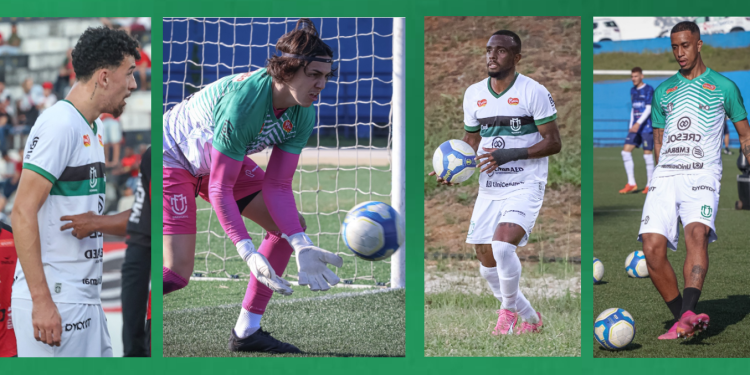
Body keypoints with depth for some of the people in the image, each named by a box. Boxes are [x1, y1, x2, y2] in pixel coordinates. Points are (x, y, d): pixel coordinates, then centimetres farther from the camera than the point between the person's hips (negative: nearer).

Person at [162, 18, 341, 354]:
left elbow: (278, 187, -14)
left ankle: (246, 332, 1)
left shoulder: (303, 116, -15)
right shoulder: (245, 100, -38)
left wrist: (301, 247, -27)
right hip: (172, 155, -8)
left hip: (222, 158, 8)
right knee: (177, 273, -20)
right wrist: (248, 253, -41)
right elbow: (219, 189, -34)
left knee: (291, 226, -3)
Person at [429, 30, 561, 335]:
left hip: (525, 187, -6)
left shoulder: (534, 92, -9)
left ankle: (509, 311, -2)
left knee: (502, 245, -27)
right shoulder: (473, 94, 8)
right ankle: (530, 318, 30)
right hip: (488, 190, 6)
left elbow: (553, 142, -10)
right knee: (487, 266, 8)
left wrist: (510, 155, -21)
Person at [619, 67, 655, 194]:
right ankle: (631, 184, 0)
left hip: (646, 127, -7)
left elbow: (648, 109, -15)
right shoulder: (633, 90, 14)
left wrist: (638, 123, -24)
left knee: (647, 153, -4)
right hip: (635, 127, 7)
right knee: (626, 151, -4)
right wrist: (631, 125, 14)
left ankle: (649, 185, 6)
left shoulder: (648, 89, -7)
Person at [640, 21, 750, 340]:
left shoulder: (723, 87, 11)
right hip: (665, 176, 4)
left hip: (702, 174, -4)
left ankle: (687, 316, -45)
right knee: (652, 248, -15)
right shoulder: (663, 91, 21)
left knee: (697, 233, -31)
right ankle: (681, 319, -5)